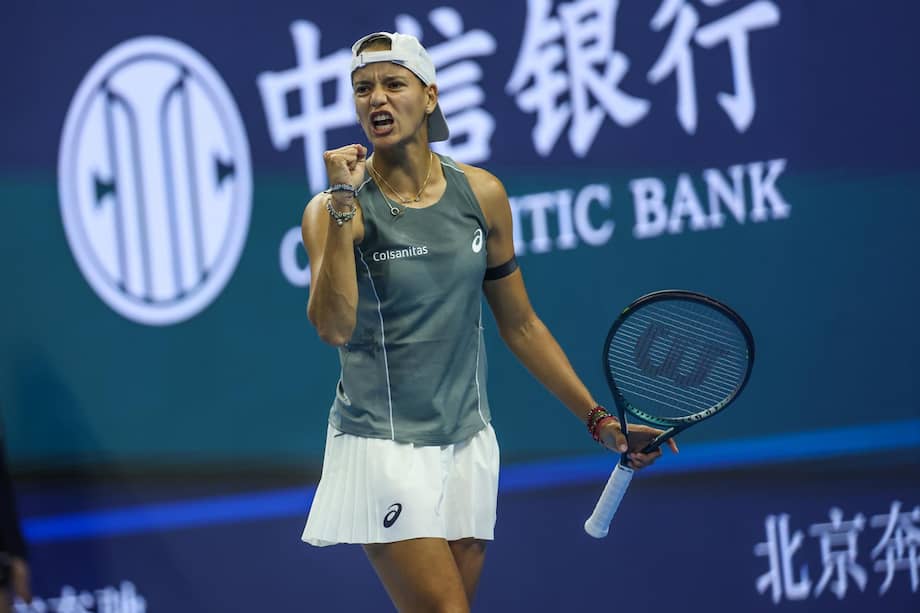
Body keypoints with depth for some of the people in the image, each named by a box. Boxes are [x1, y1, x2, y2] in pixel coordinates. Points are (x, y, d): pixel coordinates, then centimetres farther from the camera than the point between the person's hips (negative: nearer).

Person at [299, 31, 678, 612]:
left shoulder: (481, 194, 2)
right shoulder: (334, 209, -8)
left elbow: (520, 325, 12)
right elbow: (334, 326, -25)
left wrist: (599, 419, 11)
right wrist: (343, 206, -25)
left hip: (468, 448, 4)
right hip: (382, 450, -4)